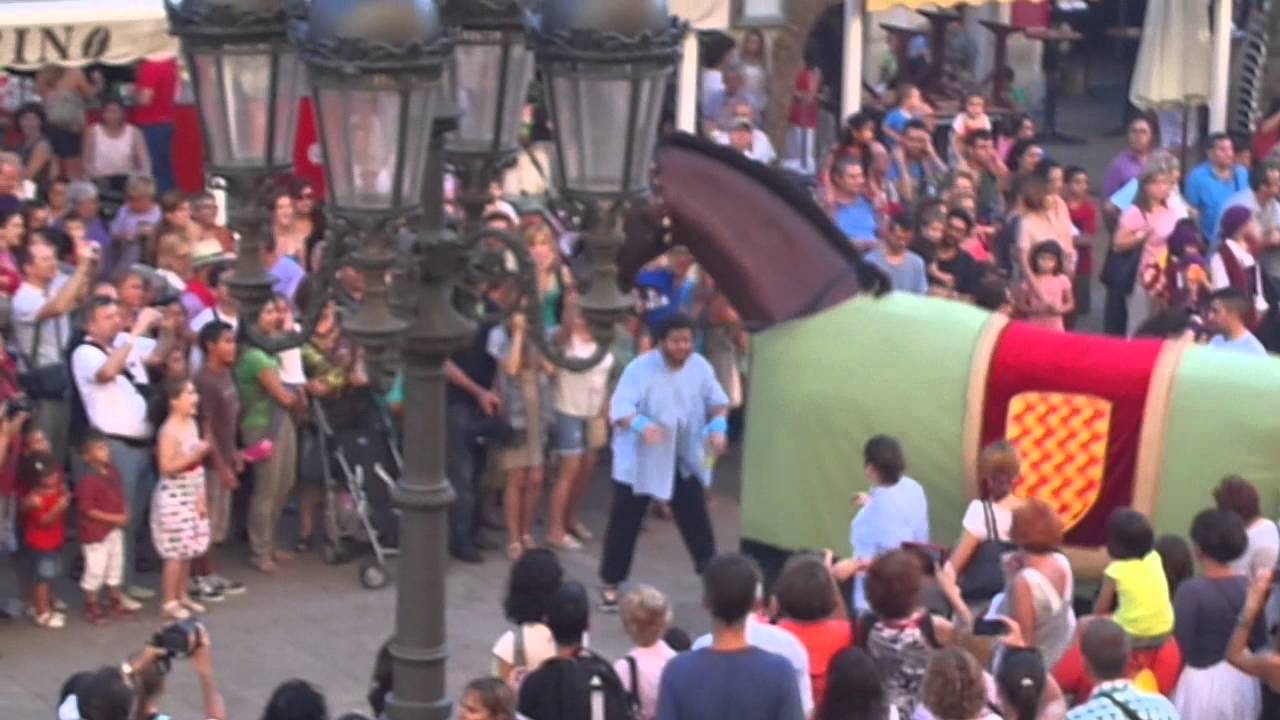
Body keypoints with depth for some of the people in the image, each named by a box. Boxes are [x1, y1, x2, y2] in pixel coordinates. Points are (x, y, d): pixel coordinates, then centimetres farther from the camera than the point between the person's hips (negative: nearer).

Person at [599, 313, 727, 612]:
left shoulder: (700, 366, -2)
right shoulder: (640, 368, -17)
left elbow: (717, 400, 5)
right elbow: (619, 408, -24)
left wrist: (718, 427, -16)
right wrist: (643, 425, -44)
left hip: (685, 461, 3)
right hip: (639, 460, -3)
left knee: (696, 521, 7)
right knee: (624, 524, 3)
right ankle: (610, 585, 15)